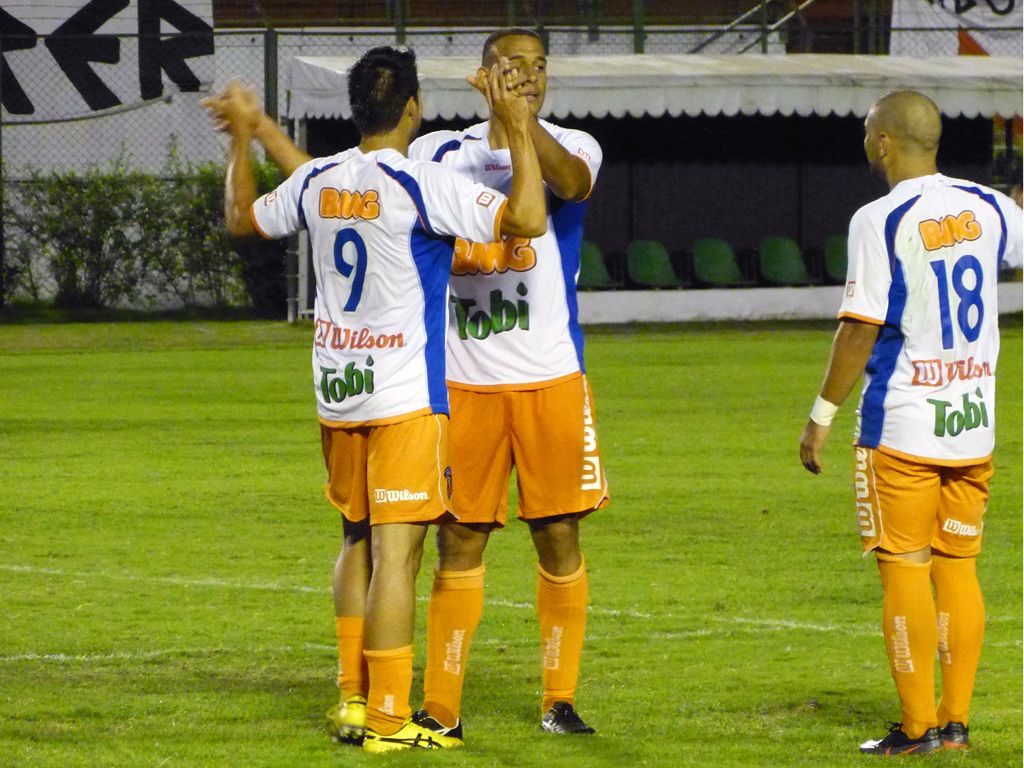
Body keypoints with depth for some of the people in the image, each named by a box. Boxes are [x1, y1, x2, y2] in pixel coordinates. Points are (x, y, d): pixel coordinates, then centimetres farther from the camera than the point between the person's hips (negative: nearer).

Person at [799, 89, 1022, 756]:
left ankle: (918, 728, 1)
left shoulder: (880, 221, -13)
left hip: (902, 427, -6)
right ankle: (957, 721, 12)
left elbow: (861, 327, -14)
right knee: (958, 568, 11)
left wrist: (822, 415, -7)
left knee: (905, 571, 0)